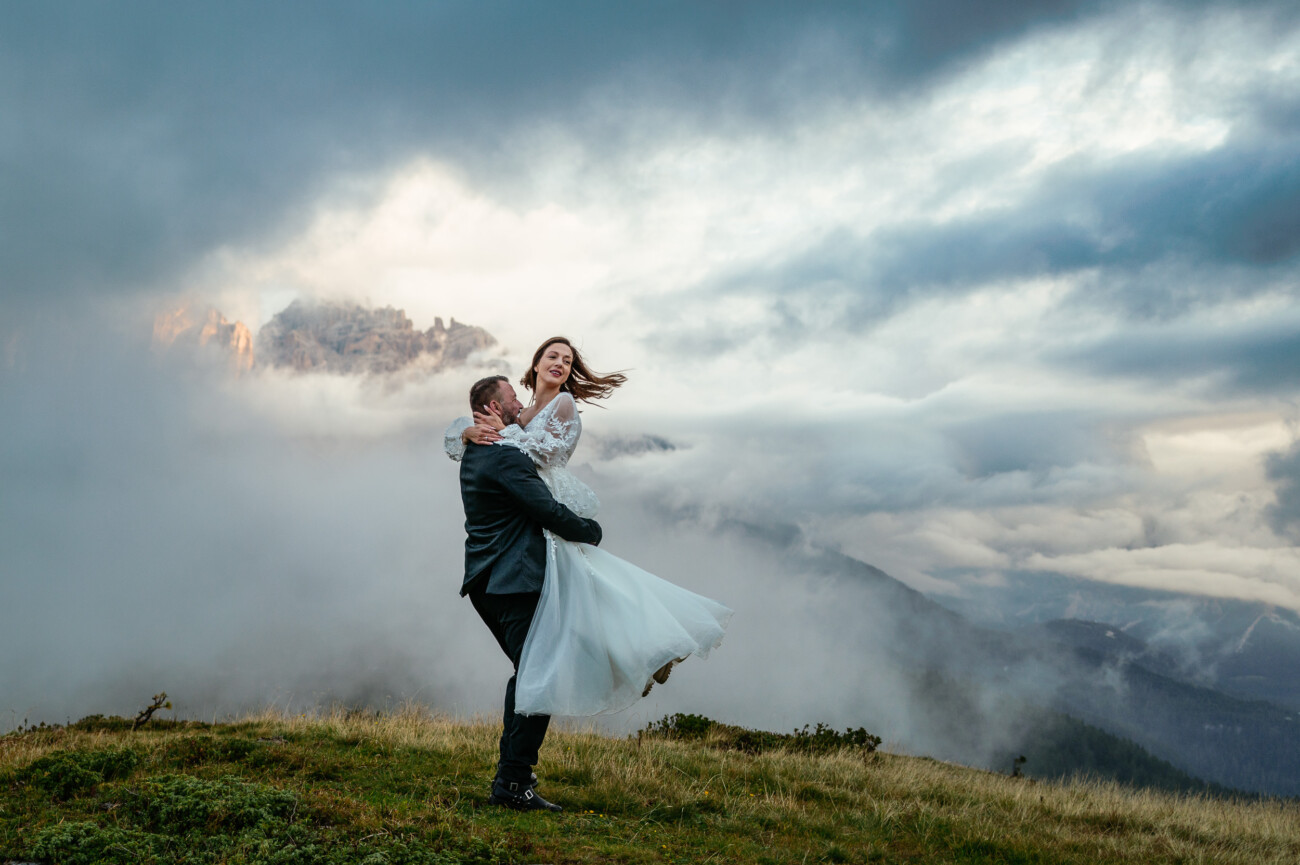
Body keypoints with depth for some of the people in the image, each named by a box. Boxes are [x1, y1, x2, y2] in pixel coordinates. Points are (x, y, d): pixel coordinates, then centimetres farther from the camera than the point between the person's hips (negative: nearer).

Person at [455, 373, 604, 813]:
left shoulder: (474, 454, 14)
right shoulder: (506, 458, -17)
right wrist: (591, 530, -2)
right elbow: (550, 513, -18)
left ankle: (508, 775, 21)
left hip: (485, 582, 10)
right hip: (515, 582, -10)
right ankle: (514, 781, -6)